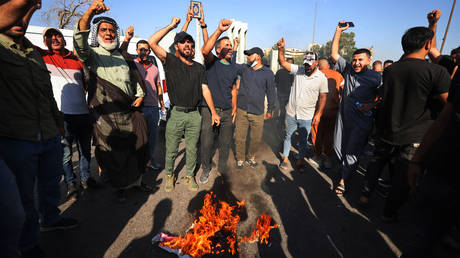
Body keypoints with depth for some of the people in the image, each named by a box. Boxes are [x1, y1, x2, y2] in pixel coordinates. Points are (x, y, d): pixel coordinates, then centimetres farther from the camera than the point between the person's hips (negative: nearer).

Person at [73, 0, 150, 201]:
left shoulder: (124, 56, 18)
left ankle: (137, 180, 30)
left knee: (138, 148, 9)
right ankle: (120, 186, 22)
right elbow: (80, 43, -21)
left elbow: (137, 78, 25)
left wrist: (140, 95, 9)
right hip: (106, 116, -4)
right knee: (114, 153, 2)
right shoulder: (92, 54, 2)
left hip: (131, 112, 4)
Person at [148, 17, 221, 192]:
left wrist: (213, 112, 2)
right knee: (171, 149, 8)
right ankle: (169, 175, 29)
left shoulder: (199, 68, 13)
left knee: (192, 149, 11)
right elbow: (152, 42, -7)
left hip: (194, 115, 3)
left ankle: (190, 176, 28)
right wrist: (171, 26, 0)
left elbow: (205, 89, 9)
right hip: (176, 113, -2)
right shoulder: (171, 62, 3)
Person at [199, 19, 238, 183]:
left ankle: (223, 170, 33)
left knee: (225, 144, 12)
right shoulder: (212, 62, -2)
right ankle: (206, 169, 26)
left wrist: (234, 108, 13)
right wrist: (219, 31, -37)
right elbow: (205, 50, -25)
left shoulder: (234, 68, 13)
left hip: (227, 112, 4)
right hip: (209, 110, -4)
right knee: (206, 143, 1)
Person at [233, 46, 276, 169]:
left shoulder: (268, 73, 1)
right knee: (239, 138, 4)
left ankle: (251, 157, 34)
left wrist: (270, 110, 7)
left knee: (256, 138, 9)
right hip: (241, 110, 1)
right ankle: (240, 159, 24)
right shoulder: (244, 68, 7)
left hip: (258, 112, -1)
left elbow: (270, 92, 5)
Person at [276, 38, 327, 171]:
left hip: (307, 117, -1)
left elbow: (323, 97, -2)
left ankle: (300, 160, 33)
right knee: (288, 136, 15)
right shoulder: (298, 70, -4)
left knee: (303, 140, 13)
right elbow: (282, 62, -9)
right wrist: (281, 49, -25)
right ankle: (285, 157, 33)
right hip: (291, 113, 2)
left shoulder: (322, 78, -6)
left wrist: (318, 114, -6)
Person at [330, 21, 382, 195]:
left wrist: (372, 105, -20)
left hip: (361, 120, -4)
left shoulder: (375, 77, -7)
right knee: (338, 146, 13)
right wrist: (339, 31, -2)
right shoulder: (348, 70, 3)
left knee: (352, 151, 1)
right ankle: (346, 166, 38)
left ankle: (343, 179, 16)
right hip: (344, 116, 4)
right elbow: (334, 54, 0)